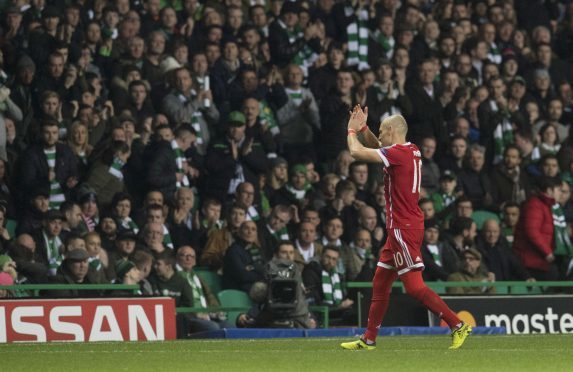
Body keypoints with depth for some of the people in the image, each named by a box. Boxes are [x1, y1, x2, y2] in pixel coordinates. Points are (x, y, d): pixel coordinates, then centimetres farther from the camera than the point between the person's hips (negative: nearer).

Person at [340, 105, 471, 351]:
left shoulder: (398, 153, -17)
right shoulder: (411, 151, 11)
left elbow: (357, 152, -18)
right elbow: (376, 147, 29)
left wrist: (352, 130, 0)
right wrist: (363, 128, 15)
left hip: (404, 228, -10)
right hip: (402, 227, 10)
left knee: (414, 286, -11)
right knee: (380, 282, 14)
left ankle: (458, 325, -12)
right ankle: (369, 340, 20)